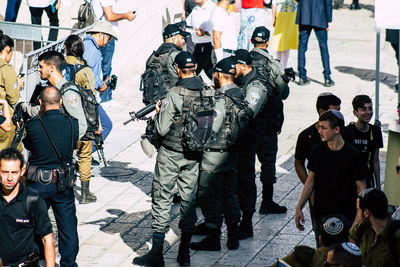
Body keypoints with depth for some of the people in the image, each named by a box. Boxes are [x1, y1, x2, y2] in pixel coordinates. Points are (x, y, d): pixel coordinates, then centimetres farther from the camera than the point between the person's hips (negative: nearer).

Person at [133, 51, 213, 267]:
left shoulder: (173, 95, -17)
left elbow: (162, 129, -15)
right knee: (189, 201, 11)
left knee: (162, 200, 4)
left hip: (171, 154, -4)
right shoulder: (208, 94, -3)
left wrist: (159, 112, 3)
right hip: (194, 156, 4)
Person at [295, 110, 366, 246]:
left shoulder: (352, 154, -8)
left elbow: (361, 187, -3)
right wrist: (299, 207, 9)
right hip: (320, 214, 3)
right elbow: (311, 180, 11)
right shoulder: (317, 150, 2)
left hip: (346, 215, -3)